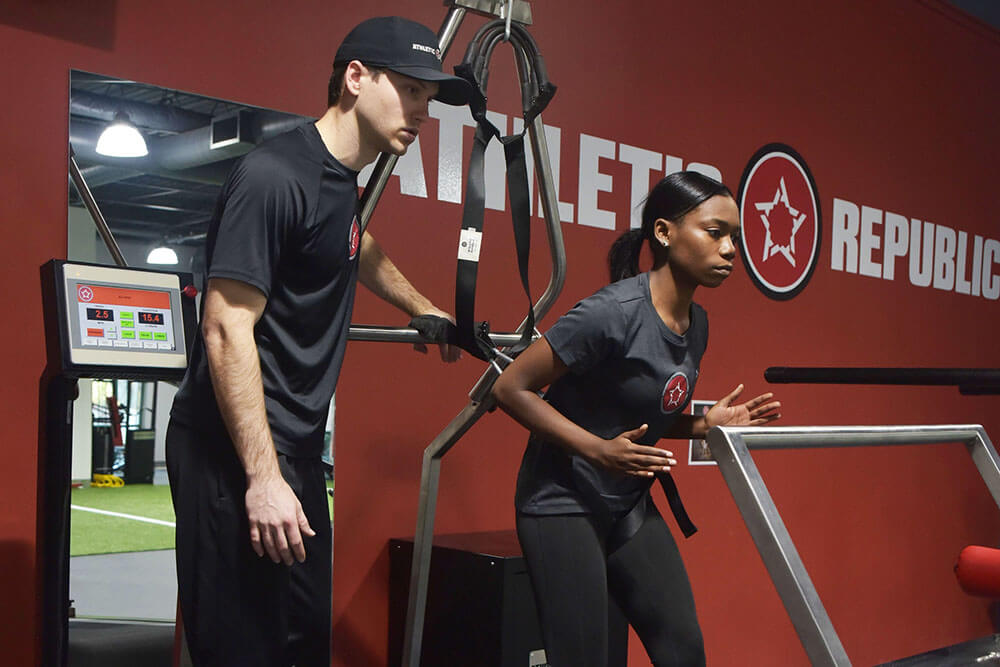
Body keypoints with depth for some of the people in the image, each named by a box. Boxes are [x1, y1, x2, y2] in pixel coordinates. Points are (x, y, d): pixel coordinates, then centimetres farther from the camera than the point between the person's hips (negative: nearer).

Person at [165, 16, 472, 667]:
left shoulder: (341, 180, 12)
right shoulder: (274, 176, -17)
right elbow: (227, 331, -21)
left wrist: (422, 307, 44)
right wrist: (263, 478, -23)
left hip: (297, 450, 10)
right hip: (236, 456, -9)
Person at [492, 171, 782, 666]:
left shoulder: (696, 323, 3)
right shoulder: (614, 312, -22)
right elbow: (511, 388, -19)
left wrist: (707, 425, -2)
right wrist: (599, 449, -25)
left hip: (629, 504, 8)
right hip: (564, 500, -7)